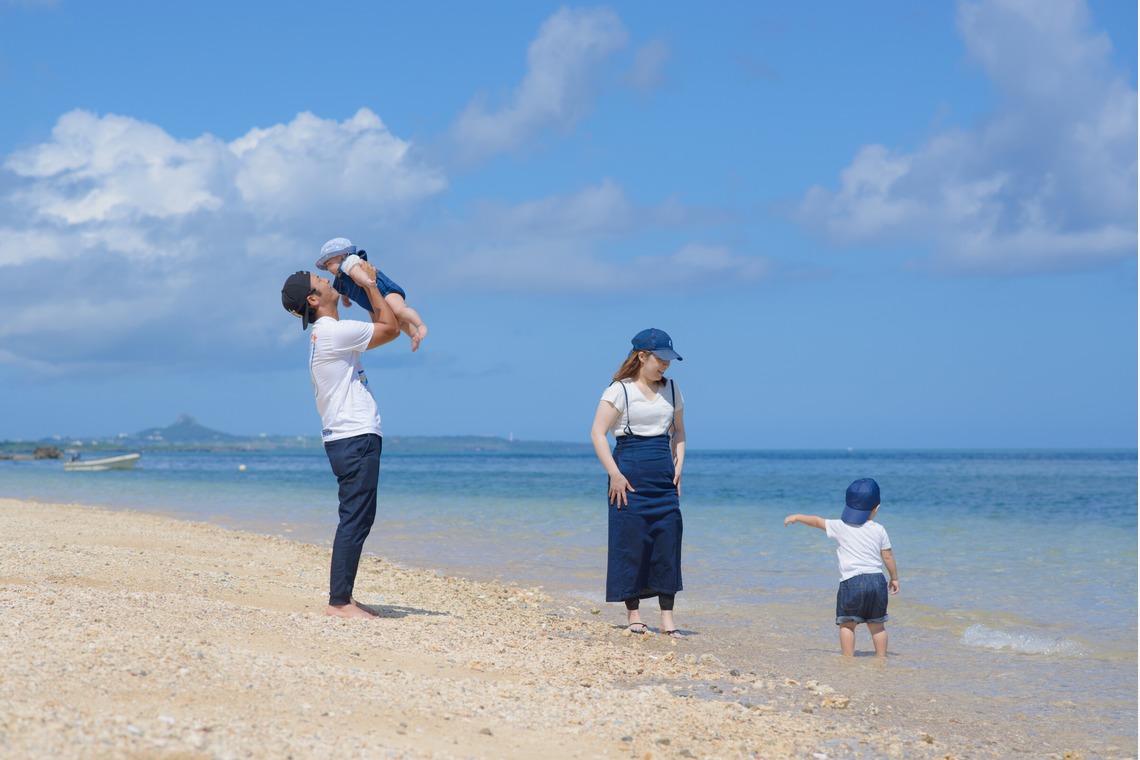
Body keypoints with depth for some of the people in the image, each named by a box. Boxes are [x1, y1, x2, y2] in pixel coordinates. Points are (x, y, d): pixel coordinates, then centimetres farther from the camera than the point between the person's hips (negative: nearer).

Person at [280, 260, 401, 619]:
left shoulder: (323, 334, 17)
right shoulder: (334, 332, -14)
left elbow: (380, 328, 30)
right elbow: (390, 328, -5)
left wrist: (367, 285, 25)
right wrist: (369, 284, 2)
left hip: (347, 438, 10)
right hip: (356, 438, -10)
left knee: (358, 518, 15)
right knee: (355, 519, -10)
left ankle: (342, 596, 18)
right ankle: (338, 601, -10)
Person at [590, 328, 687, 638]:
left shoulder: (671, 390, 12)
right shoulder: (620, 390, -5)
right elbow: (598, 433, -9)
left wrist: (678, 465, 10)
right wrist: (615, 475, -15)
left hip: (664, 478, 5)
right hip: (631, 475, -5)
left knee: (668, 542, 0)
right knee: (630, 542, -2)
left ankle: (667, 618, 4)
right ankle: (633, 614, 8)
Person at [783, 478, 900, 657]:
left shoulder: (841, 527, 1)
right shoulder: (879, 530, 5)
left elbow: (817, 521, 14)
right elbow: (888, 557, 9)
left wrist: (797, 517, 29)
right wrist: (894, 578, 22)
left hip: (851, 581, -3)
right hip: (877, 580, 3)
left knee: (847, 624, 2)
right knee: (876, 625, 13)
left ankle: (848, 657, -4)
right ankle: (881, 657, 13)